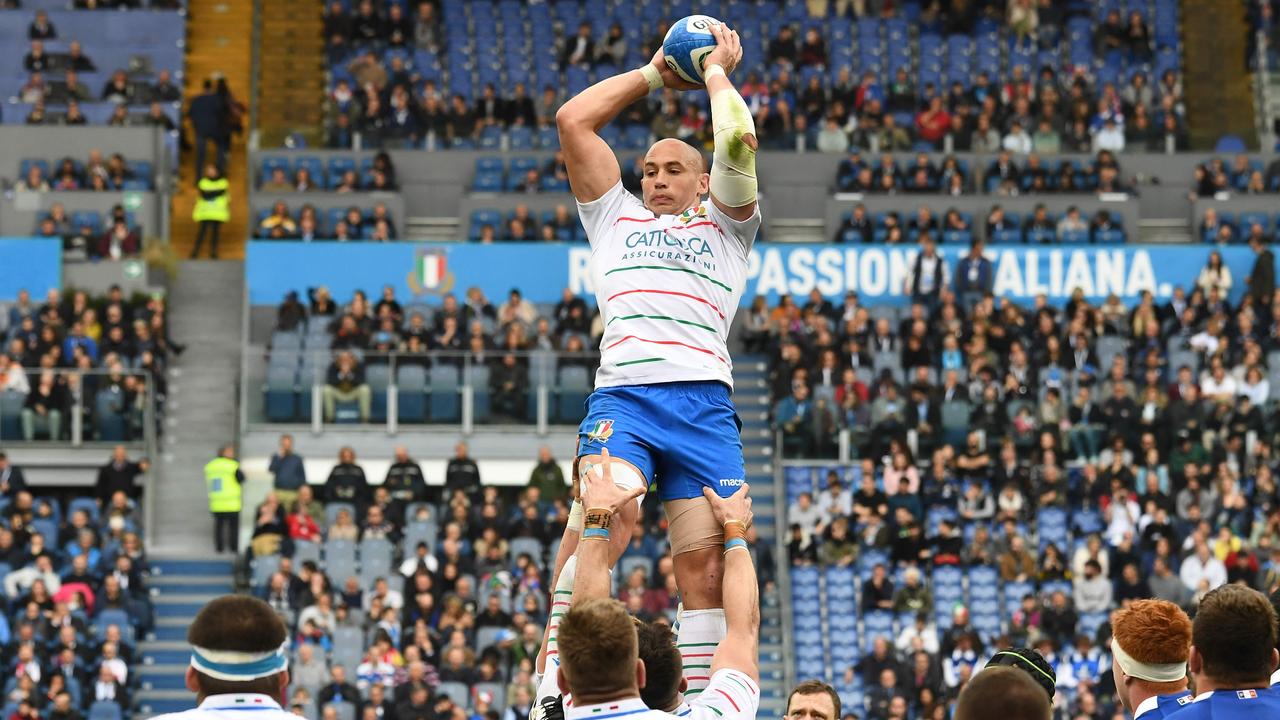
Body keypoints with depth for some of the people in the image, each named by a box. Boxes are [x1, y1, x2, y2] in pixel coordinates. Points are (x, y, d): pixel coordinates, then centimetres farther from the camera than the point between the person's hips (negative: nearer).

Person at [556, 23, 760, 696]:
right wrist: (652, 74, 31)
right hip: (622, 394, -1)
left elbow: (738, 142, 8)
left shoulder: (724, 224, 27)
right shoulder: (616, 217, 31)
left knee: (705, 561, -9)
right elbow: (572, 120, 24)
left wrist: (717, 72, 24)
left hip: (704, 404, 1)